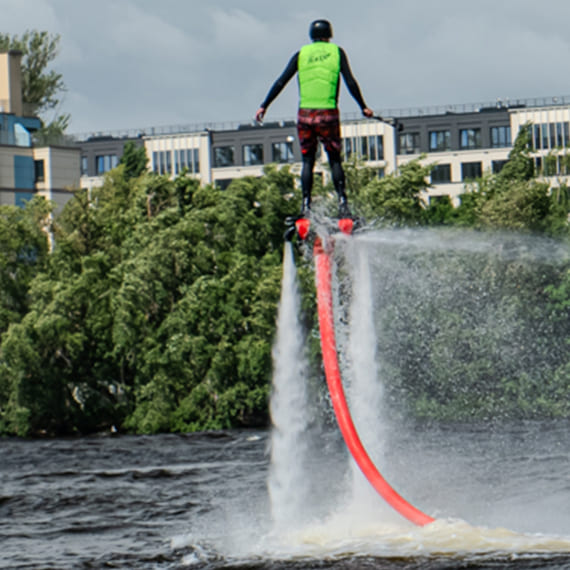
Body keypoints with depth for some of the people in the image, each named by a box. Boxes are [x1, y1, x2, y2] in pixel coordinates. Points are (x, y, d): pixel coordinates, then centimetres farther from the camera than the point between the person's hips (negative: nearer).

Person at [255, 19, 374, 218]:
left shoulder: (301, 54, 9)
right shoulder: (336, 52, 7)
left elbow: (281, 82, 5)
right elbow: (350, 82, 1)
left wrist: (264, 106, 8)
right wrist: (363, 107, 8)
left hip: (305, 114, 1)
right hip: (328, 114, -1)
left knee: (307, 160, 8)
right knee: (335, 159, 8)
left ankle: (306, 204, -2)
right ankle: (342, 201, -5)